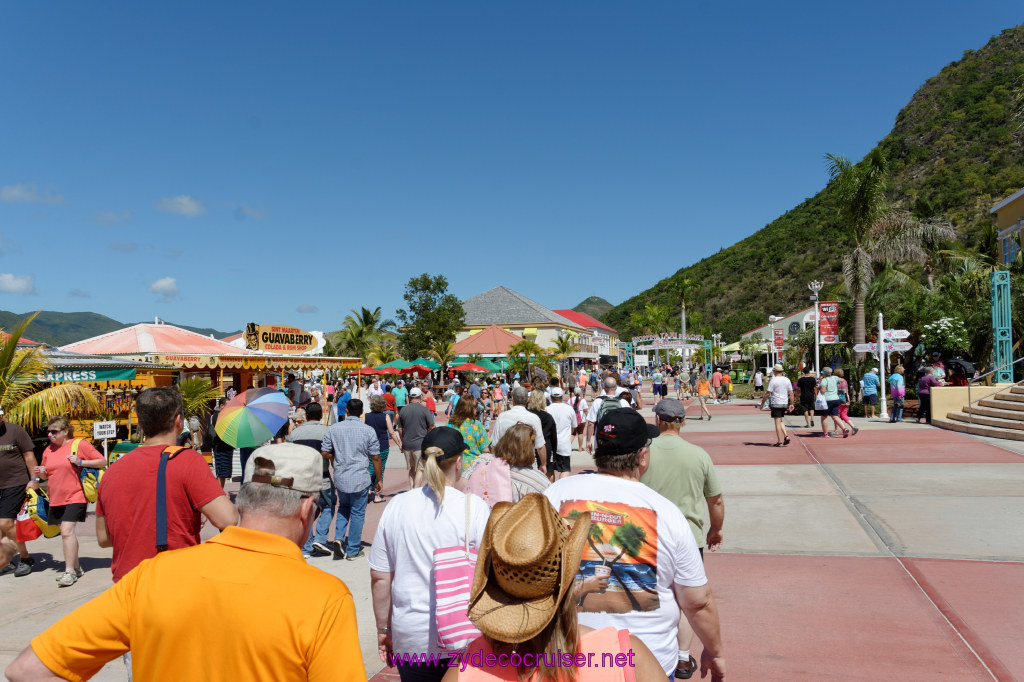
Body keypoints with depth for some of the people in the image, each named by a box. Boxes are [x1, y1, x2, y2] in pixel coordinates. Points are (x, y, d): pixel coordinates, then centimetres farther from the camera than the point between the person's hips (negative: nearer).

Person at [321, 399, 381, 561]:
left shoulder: (333, 429, -1)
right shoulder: (368, 431, -8)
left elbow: (324, 452, 1)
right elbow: (375, 457, -5)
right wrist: (379, 479, 5)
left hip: (340, 478, 3)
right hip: (360, 479, -3)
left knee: (343, 507, 25)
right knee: (357, 513, 8)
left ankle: (339, 537, 7)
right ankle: (353, 551, 15)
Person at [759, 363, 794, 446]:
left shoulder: (773, 381, -11)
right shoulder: (787, 380, 5)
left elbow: (767, 394, -12)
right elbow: (791, 393, 7)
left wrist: (762, 404, -4)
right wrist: (791, 404, 14)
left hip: (776, 404, -5)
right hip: (785, 403, 5)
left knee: (777, 422, 0)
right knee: (780, 421, 20)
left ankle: (779, 441, 1)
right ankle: (786, 436, 4)